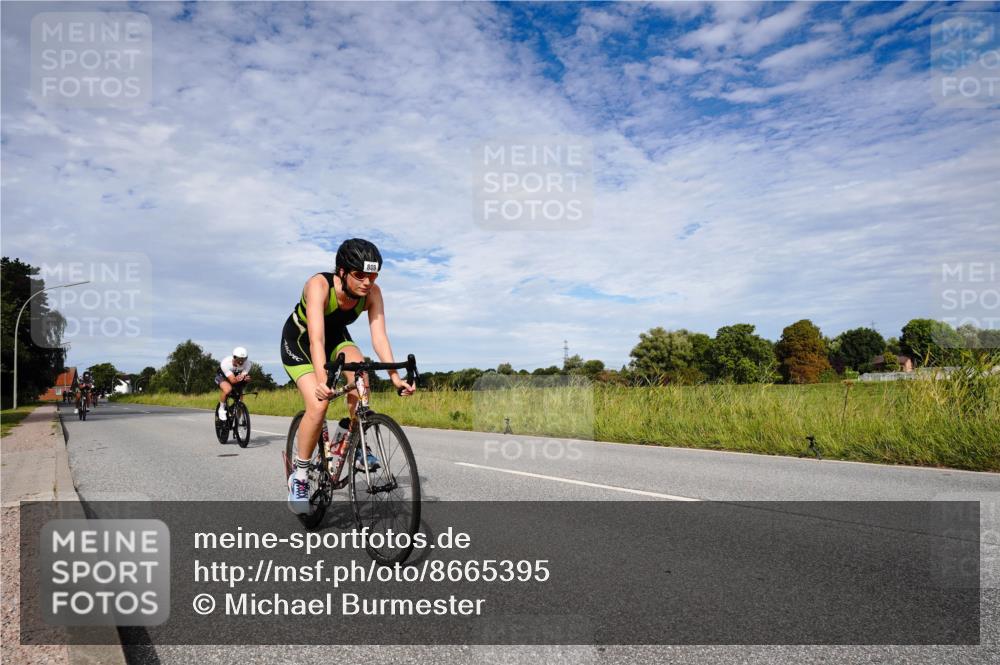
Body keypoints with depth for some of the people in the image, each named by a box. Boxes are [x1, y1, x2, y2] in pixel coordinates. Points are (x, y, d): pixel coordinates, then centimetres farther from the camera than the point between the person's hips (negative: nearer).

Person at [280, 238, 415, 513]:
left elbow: (379, 336, -28)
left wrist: (395, 376, -40)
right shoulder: (319, 285, -36)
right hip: (299, 343, -4)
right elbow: (316, 338, -45)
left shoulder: (372, 293, -23)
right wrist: (322, 381, -58)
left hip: (336, 339, 4)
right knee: (318, 405, -24)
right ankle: (299, 475, -3)